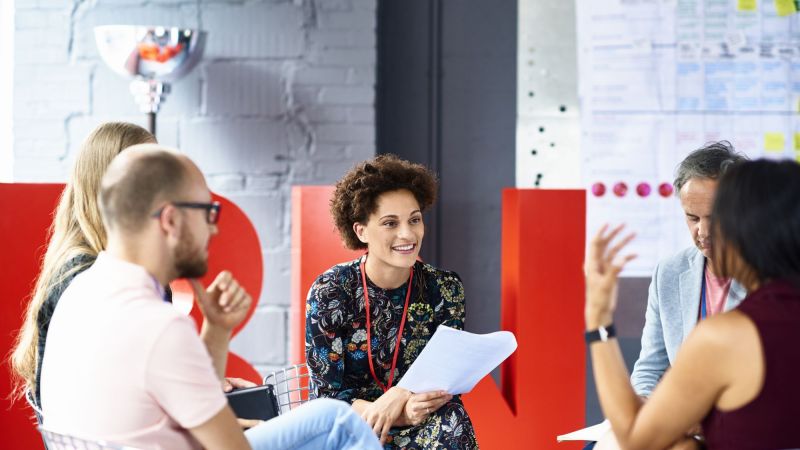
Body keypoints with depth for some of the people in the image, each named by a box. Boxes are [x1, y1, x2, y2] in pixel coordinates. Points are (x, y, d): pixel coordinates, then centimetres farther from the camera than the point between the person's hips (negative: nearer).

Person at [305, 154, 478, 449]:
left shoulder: (444, 289, -4)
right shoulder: (329, 292, -11)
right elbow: (327, 394, -12)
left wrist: (400, 397, -28)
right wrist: (403, 413, -30)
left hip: (422, 425, 3)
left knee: (451, 421, -31)